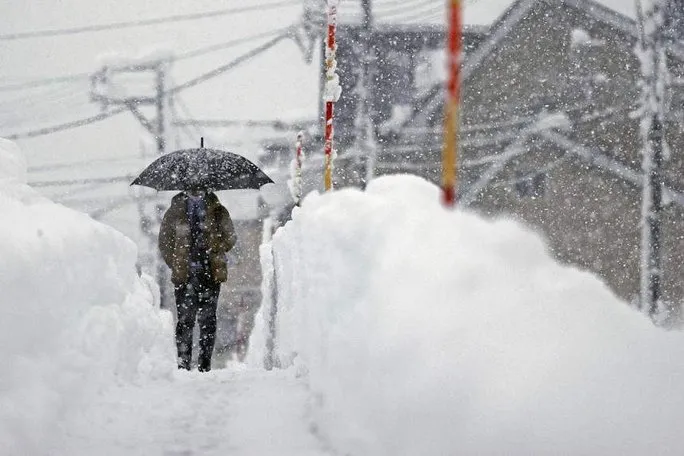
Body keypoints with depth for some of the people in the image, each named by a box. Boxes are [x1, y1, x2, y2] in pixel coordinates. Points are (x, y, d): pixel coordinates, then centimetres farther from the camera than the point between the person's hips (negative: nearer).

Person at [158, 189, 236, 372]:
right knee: (185, 319, -4)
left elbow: (230, 238, 10)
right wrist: (176, 264, 4)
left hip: (210, 273, 0)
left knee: (208, 319, 0)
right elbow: (164, 241, 12)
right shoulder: (175, 211, 9)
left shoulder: (217, 211, 10)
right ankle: (183, 363, 0)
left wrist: (214, 251, -3)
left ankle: (205, 363, 4)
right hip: (184, 275, 0)